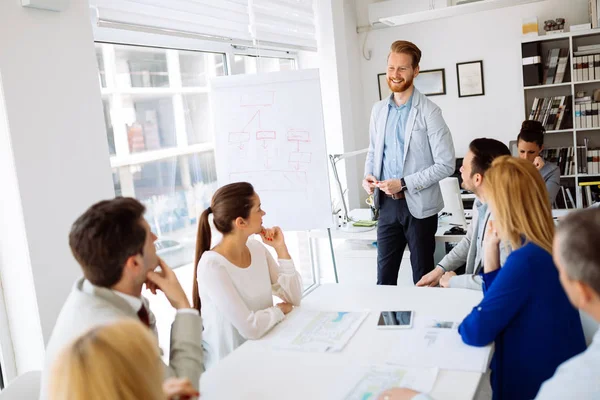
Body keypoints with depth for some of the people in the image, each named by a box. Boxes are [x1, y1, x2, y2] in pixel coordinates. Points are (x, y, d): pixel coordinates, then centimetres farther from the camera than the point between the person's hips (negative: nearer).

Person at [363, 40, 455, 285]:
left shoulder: (429, 112, -11)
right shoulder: (378, 110, 7)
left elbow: (446, 164, -13)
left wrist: (404, 184, -19)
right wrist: (368, 175, -2)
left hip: (418, 205, -5)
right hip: (387, 204, 5)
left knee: (423, 277, 11)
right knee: (384, 276, 13)